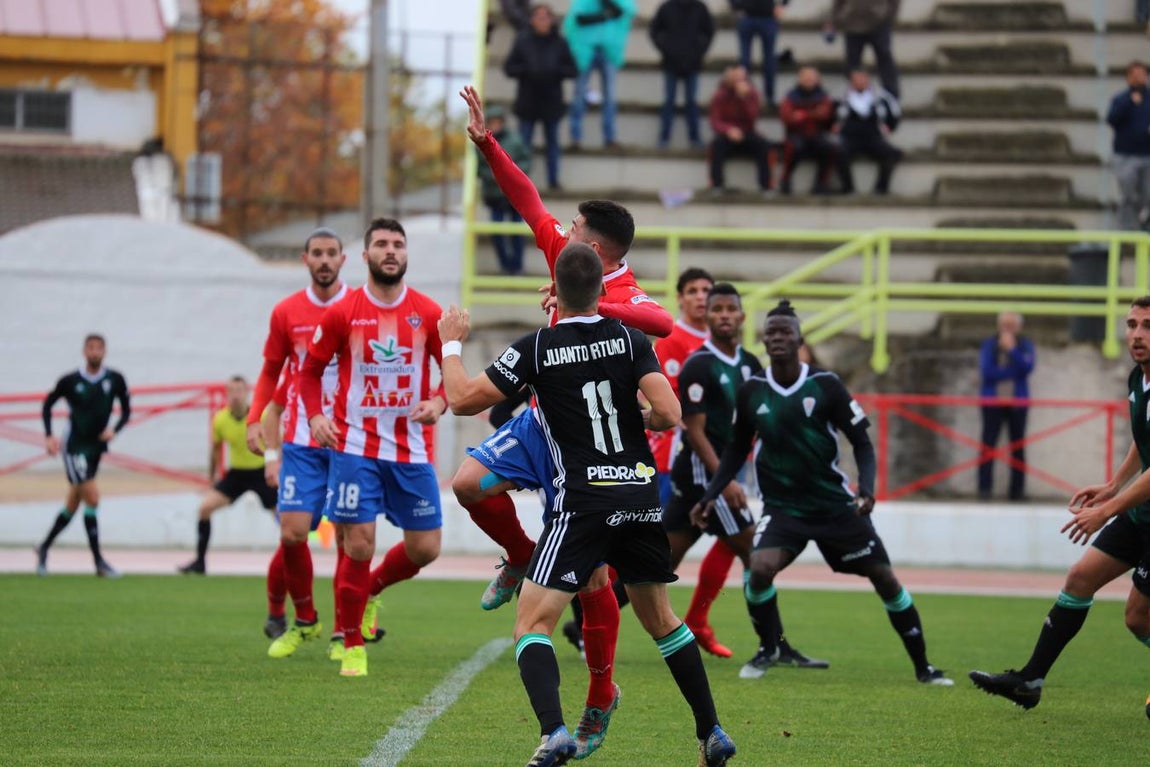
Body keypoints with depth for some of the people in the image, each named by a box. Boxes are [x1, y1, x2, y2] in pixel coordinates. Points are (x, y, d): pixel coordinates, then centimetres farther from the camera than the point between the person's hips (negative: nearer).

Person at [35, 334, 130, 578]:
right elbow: (48, 405, 6)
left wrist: (114, 430, -10)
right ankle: (98, 561, -11)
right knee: (92, 497, -15)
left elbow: (126, 410, 8)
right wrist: (48, 436, -4)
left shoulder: (115, 380, -2)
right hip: (74, 446, -4)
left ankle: (44, 548, 32)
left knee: (73, 504, 13)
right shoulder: (70, 381, -8)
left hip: (96, 446, 4)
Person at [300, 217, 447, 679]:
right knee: (358, 545, -8)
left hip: (412, 448, 2)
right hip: (355, 446, -2)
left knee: (426, 548, 3)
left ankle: (370, 589, 33)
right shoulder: (341, 314, -2)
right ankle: (352, 646, 8)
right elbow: (311, 369, 8)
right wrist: (315, 415, -8)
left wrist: (438, 402, -13)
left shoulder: (428, 314, 0)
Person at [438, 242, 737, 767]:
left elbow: (462, 401, -1)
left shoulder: (536, 348, -4)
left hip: (583, 502, -4)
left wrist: (452, 344, 16)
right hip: (642, 493, 4)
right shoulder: (630, 340, 2)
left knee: (531, 622, -3)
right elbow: (669, 414, -7)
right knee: (660, 619, 22)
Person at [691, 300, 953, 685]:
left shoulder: (825, 386, -9)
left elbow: (861, 441, -5)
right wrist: (710, 497, 3)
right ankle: (767, 649, 2)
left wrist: (866, 490, -20)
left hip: (835, 505, 0)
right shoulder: (751, 392, -2)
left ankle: (923, 667, 15)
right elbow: (736, 450, 12)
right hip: (782, 506, 0)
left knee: (884, 577, -1)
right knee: (760, 568, -26)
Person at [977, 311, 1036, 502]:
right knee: (988, 445, -7)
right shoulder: (988, 345, 3)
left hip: (1017, 402, 1)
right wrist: (1013, 371, -9)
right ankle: (984, 488, -7)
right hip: (993, 402, -1)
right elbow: (987, 371, -9)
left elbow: (1027, 368, -11)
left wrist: (1012, 349, -16)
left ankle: (1017, 490, 5)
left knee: (1018, 448, 2)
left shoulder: (1025, 345, 5)